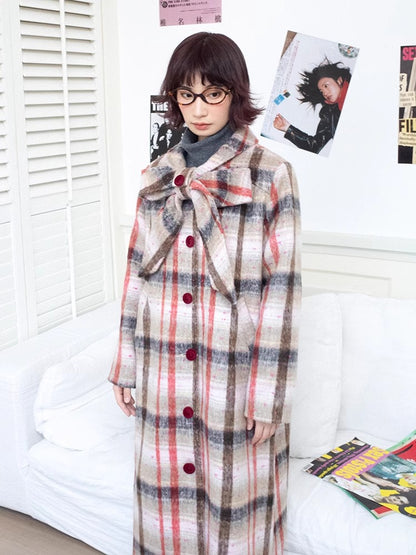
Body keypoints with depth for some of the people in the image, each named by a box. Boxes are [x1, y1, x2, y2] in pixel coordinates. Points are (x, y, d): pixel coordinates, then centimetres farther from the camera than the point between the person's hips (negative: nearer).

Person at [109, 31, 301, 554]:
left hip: (236, 373, -4)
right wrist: (126, 365, 9)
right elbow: (138, 273, 9)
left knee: (235, 497, 10)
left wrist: (269, 394, -11)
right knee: (168, 492, 16)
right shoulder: (157, 177, 6)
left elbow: (281, 288, -10)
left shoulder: (270, 175, -8)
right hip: (165, 372, 4)